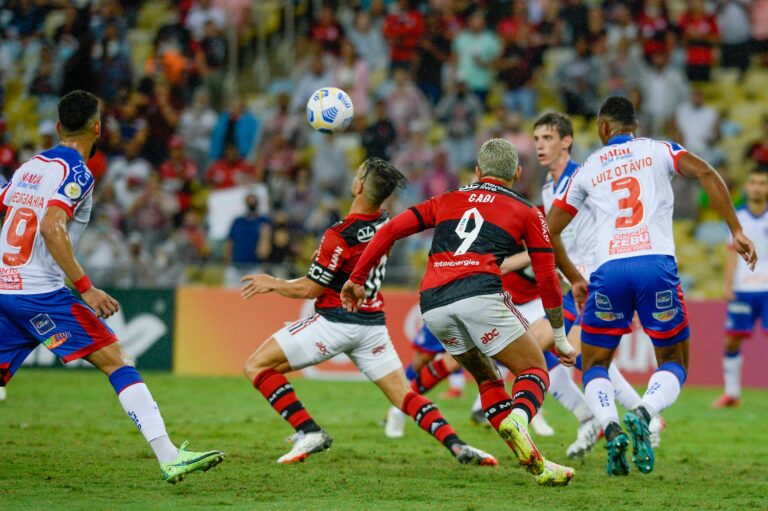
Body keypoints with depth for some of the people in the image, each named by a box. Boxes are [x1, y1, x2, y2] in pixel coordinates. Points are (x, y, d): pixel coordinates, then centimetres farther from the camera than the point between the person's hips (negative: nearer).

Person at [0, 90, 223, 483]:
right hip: (40, 291, -8)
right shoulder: (76, 173, -7)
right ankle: (168, 457, -16)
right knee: (116, 361, -8)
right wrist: (85, 288, -19)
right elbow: (51, 228, -19)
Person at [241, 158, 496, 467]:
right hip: (372, 323, 7)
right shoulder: (384, 224, 1)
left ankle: (308, 432, -7)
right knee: (404, 396, 8)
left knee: (257, 366, 1)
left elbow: (309, 289, -12)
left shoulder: (339, 236, -21)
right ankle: (456, 446, -12)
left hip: (336, 322, -7)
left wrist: (273, 284, 4)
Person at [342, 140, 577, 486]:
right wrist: (560, 337, 25)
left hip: (432, 305, 4)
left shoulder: (447, 201, 27)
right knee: (534, 370, 6)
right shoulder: (527, 213, 18)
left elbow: (390, 230, 18)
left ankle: (534, 463, 9)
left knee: (487, 379, 21)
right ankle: (517, 418, -30)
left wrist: (356, 280, 25)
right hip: (479, 294, -4)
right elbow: (547, 279, 16)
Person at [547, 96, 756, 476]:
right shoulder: (657, 151, 17)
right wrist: (736, 231, 1)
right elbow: (705, 174, 0)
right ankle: (643, 414, -16)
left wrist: (574, 280, 34)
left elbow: (550, 231, 22)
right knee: (674, 364, 16)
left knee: (594, 366, 17)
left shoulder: (587, 170, 21)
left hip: (609, 271, 1)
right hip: (656, 262, -1)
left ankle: (611, 428, -13)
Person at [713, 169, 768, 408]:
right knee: (732, 341, 1)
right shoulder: (738, 217, 8)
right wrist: (727, 284, 3)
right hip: (743, 289, 3)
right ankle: (732, 393, 13)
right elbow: (733, 253, 11)